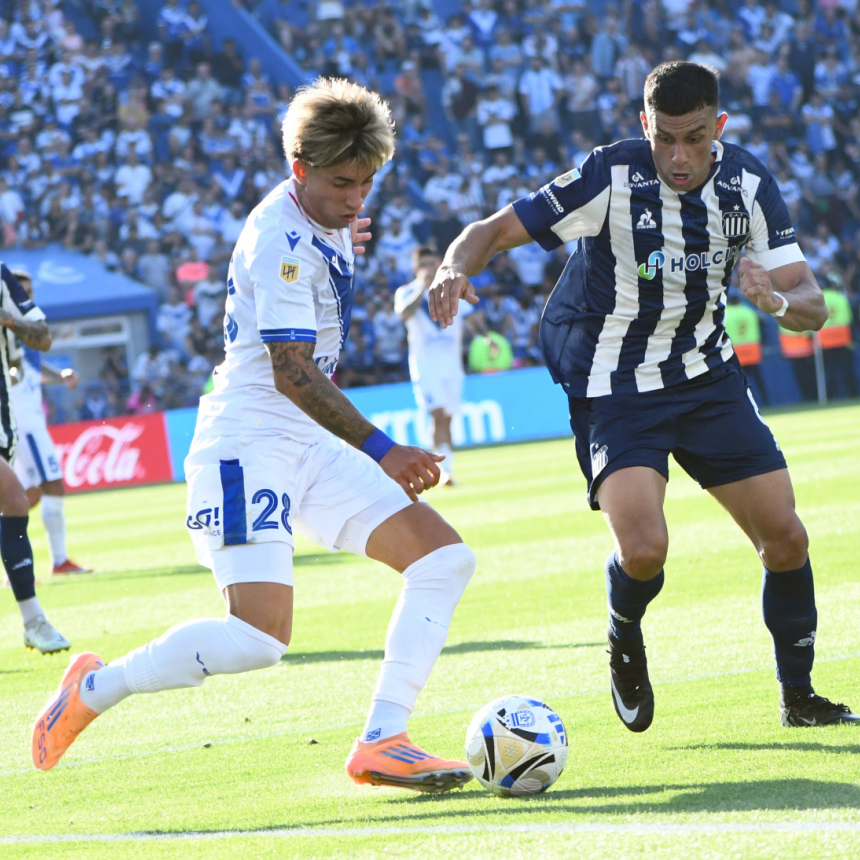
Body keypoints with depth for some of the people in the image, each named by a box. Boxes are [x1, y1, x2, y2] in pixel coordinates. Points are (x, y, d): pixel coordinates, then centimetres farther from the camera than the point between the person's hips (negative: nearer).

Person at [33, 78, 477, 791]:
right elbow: (292, 373, -23)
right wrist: (381, 451, -24)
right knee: (260, 637, -22)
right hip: (248, 444, -10)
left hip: (309, 447, 10)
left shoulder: (323, 225, 11)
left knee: (445, 557, -2)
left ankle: (382, 741, -6)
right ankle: (94, 689, 0)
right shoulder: (282, 243, -18)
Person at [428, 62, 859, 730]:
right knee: (644, 546, -23)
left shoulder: (748, 185, -7)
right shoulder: (612, 179, -20)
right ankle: (625, 640, 13)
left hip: (709, 375, 4)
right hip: (615, 390, -4)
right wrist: (455, 270, -39)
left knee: (784, 536, -1)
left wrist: (779, 300, -31)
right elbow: (497, 230, -17)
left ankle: (798, 696, 21)